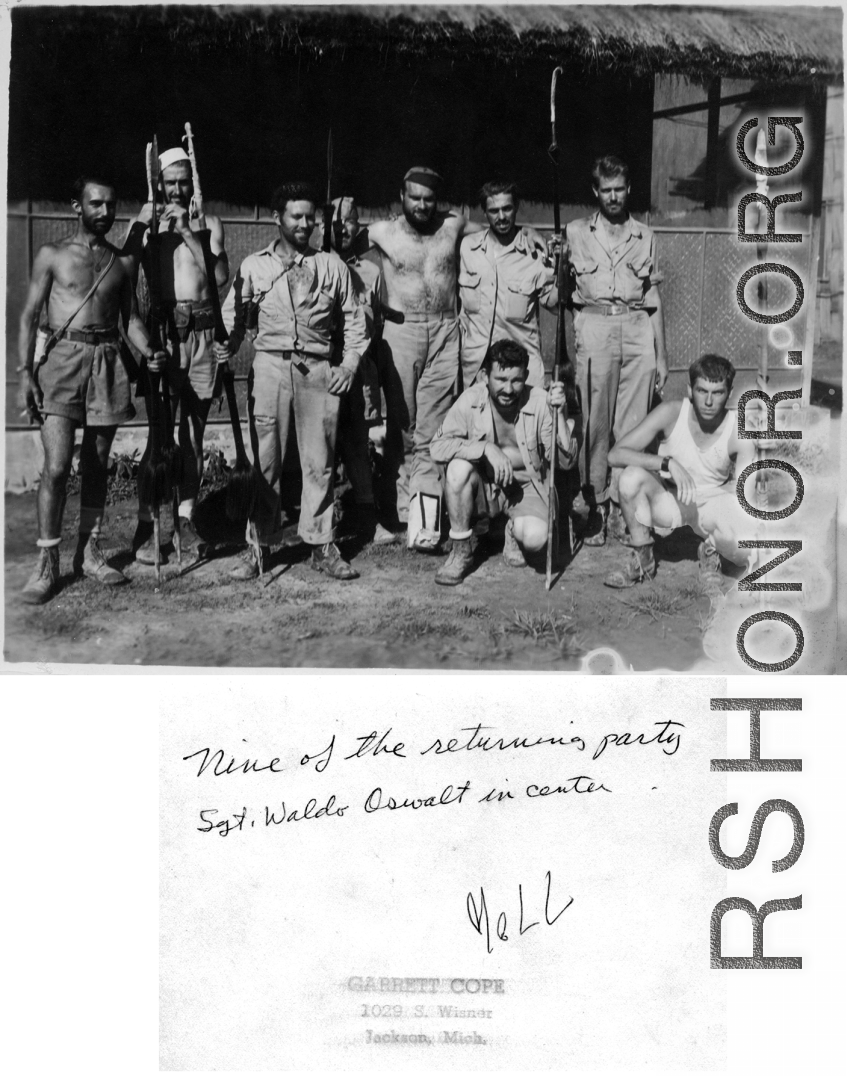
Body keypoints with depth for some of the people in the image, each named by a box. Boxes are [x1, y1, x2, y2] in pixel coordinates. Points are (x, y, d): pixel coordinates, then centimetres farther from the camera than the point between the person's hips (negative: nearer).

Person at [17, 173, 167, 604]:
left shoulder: (123, 261, 14)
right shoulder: (52, 255, 5)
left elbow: (130, 317, 16)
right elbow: (30, 316, 3)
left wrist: (148, 351, -4)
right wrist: (26, 371, -7)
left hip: (107, 361, 3)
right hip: (61, 359, -3)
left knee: (96, 465, 8)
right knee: (57, 467, -10)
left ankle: (89, 552, 19)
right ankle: (47, 564, -3)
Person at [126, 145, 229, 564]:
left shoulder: (209, 224, 13)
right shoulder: (148, 222, 7)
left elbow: (221, 276, -2)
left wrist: (188, 233, -7)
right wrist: (148, 225, -9)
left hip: (202, 333, 3)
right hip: (163, 330, -2)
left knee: (194, 431, 5)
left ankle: (186, 519, 13)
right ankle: (146, 525, -4)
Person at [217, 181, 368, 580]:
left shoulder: (332, 266, 11)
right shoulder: (254, 266, 9)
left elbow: (354, 319, 13)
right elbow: (234, 316, 8)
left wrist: (349, 363, 2)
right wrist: (227, 344, -12)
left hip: (319, 370, 1)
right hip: (270, 367, 0)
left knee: (319, 462, 3)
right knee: (264, 461, 1)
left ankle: (321, 546, 12)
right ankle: (259, 546, 9)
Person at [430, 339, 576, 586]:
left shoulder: (540, 402, -15)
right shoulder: (471, 399, -14)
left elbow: (565, 460, -16)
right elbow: (438, 447, -22)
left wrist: (559, 414, -29)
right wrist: (486, 448, -32)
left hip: (526, 485, -1)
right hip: (483, 485, 1)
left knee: (535, 537, -31)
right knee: (458, 468, -32)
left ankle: (514, 533, 11)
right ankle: (461, 551, -11)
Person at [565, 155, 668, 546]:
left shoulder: (645, 237, 17)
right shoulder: (576, 233, 13)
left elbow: (653, 298, 17)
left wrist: (661, 354, 14)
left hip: (638, 330, 2)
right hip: (595, 327, -1)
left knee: (632, 425, -2)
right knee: (596, 423, -4)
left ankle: (622, 504, 5)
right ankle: (595, 506, 3)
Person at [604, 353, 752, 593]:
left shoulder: (739, 431, -18)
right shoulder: (671, 413, -19)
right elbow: (615, 454, -25)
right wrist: (668, 463, -35)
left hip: (713, 504, 0)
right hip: (667, 499, 1)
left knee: (746, 551, -31)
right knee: (632, 475, -32)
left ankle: (710, 552, 8)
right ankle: (641, 558, -9)